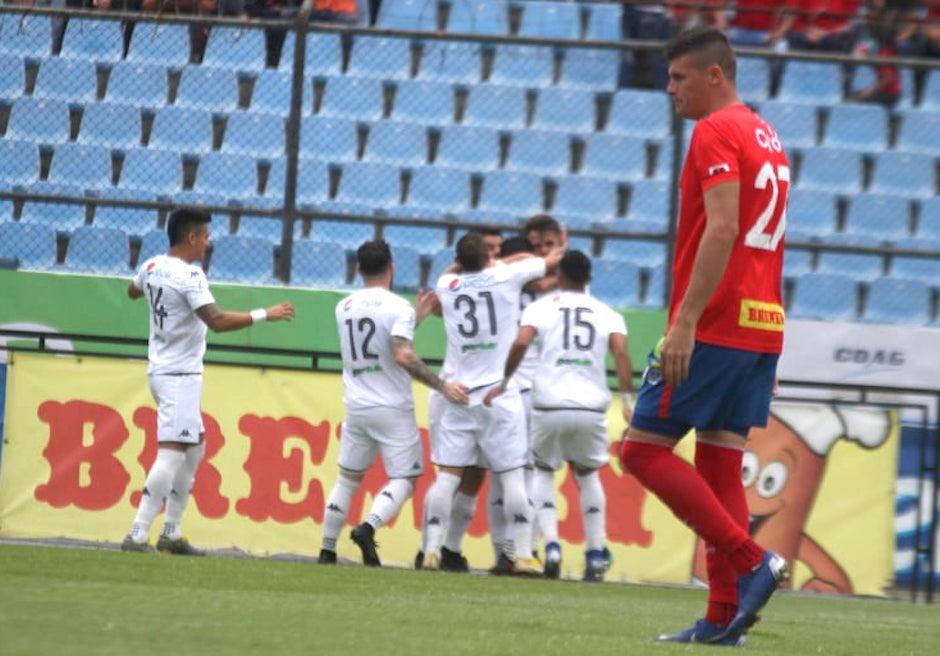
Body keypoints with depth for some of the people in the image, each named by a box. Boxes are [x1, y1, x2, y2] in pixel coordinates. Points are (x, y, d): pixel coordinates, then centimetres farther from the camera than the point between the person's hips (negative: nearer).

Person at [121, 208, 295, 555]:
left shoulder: (151, 267, 7)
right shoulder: (190, 276, -19)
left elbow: (133, 291, 29)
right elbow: (217, 321, -29)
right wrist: (265, 315, -23)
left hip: (161, 370, 10)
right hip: (179, 376, -10)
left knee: (194, 448, 19)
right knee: (171, 453, -14)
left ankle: (171, 533, 20)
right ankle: (138, 536, -20)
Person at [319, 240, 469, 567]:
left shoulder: (344, 307, 7)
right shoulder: (398, 307, -11)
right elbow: (403, 356, -24)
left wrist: (417, 314, 25)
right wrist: (442, 385, -21)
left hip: (356, 407, 5)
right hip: (393, 408, -5)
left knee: (348, 478, 16)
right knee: (404, 478, 1)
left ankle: (327, 550, 13)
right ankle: (368, 527, -23)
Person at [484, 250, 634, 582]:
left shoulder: (541, 308, 7)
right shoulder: (607, 314, 12)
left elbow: (521, 343, -10)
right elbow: (620, 351, -5)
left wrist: (504, 381, 1)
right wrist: (628, 399, -9)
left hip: (550, 406, -2)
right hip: (591, 407, 2)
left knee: (544, 471, 20)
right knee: (587, 474, 23)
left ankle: (551, 544, -1)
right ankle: (596, 554, 14)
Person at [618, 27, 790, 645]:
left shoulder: (717, 132, -10)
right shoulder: (767, 137, 19)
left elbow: (722, 229, -20)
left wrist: (685, 323, -23)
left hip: (714, 327, -9)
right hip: (763, 327, 9)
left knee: (644, 448, -5)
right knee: (719, 464, 9)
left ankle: (751, 563, -14)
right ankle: (724, 617, 4)